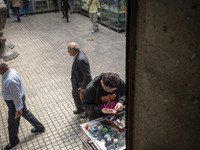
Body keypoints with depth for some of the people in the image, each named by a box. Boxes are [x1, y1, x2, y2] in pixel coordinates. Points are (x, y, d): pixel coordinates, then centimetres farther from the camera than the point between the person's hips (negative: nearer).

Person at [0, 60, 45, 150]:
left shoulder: (10, 80, -37)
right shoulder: (11, 70, -6)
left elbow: (16, 95, -28)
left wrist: (18, 108, -17)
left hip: (14, 102, -9)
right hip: (20, 98, 9)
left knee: (12, 122, 13)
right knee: (25, 113, 27)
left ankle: (13, 141, 38)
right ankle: (39, 127, 44)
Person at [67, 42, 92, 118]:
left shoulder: (81, 60, -37)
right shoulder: (79, 53, -7)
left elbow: (87, 75, -34)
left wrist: (83, 87, -23)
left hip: (82, 84, -9)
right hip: (77, 81, 9)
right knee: (75, 94, 30)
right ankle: (80, 109, 56)